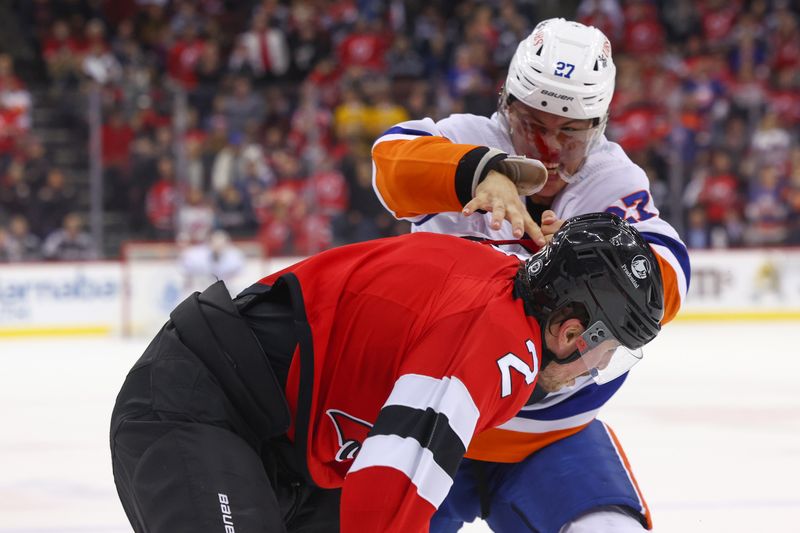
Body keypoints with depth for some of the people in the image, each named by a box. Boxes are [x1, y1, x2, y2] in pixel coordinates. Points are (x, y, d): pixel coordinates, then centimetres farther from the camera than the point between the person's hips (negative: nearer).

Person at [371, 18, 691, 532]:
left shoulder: (613, 182, -5)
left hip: (552, 432, 1)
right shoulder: (471, 139, -8)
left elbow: (663, 289, -20)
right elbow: (395, 157, -30)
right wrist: (481, 171, -50)